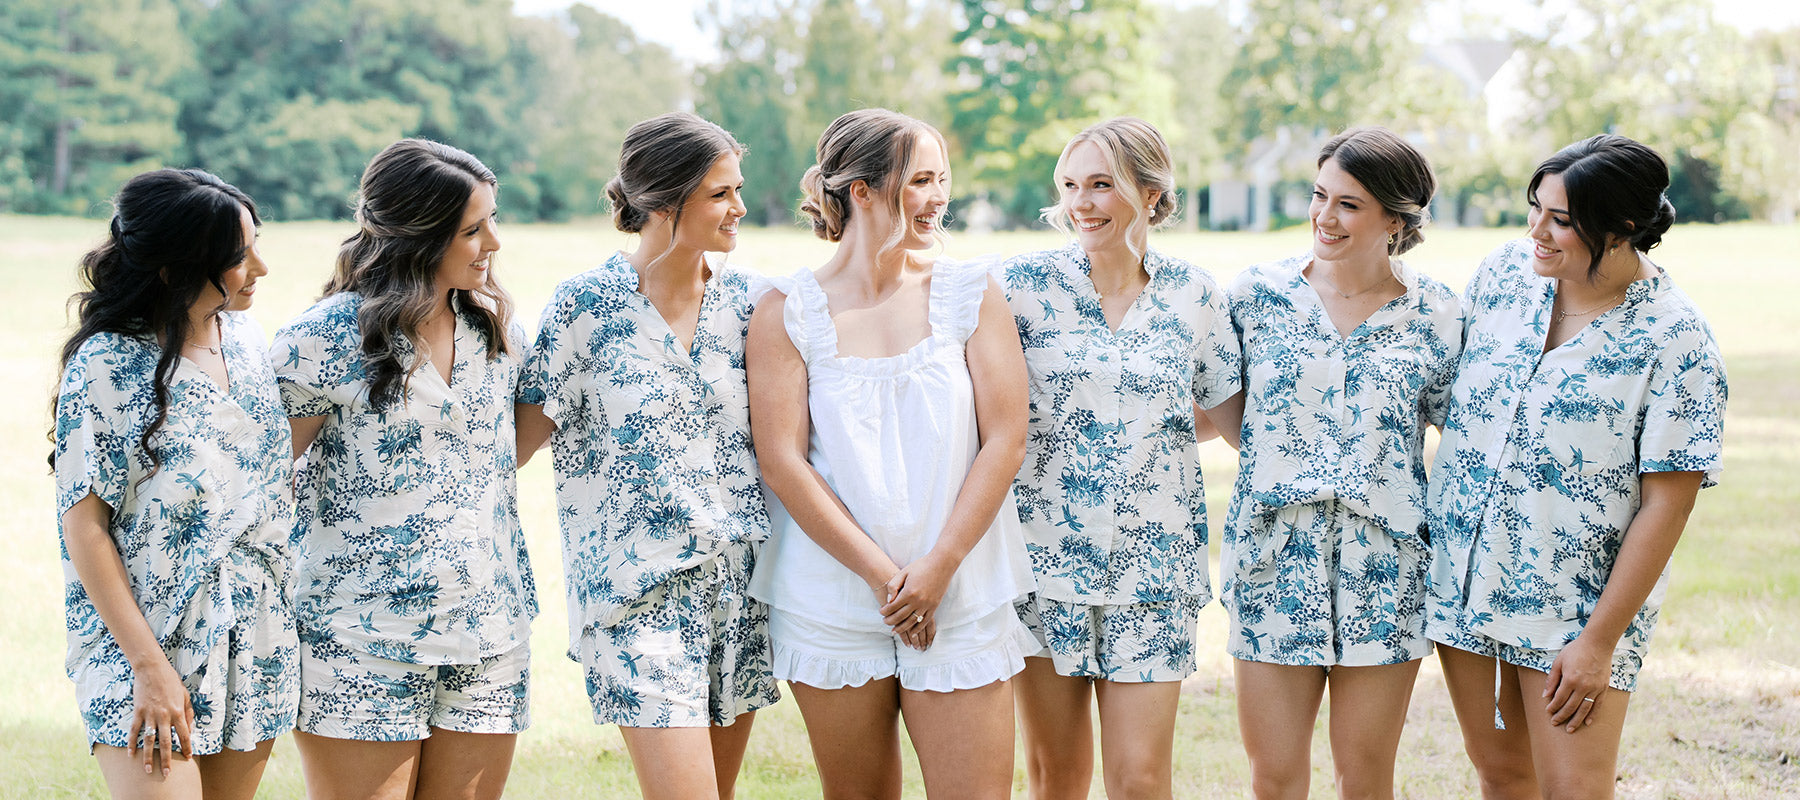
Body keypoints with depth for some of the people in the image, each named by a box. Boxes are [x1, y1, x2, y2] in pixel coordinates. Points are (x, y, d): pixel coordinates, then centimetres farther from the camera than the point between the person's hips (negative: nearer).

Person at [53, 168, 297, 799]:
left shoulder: (244, 338, 7)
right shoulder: (107, 364, -12)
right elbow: (84, 525, -12)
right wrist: (151, 667, -16)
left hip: (254, 647, 6)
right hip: (146, 643, -6)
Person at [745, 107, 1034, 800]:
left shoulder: (970, 294, 4)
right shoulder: (788, 312, 0)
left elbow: (1005, 438, -1)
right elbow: (782, 460, -6)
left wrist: (938, 567, -10)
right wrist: (882, 574, -11)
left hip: (962, 599, 1)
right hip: (833, 605, 0)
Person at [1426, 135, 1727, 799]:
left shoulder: (1675, 340, -14)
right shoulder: (1506, 270, 0)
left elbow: (1666, 504, -14)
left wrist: (1599, 641, -15)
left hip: (1576, 602, -5)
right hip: (1461, 577, 5)